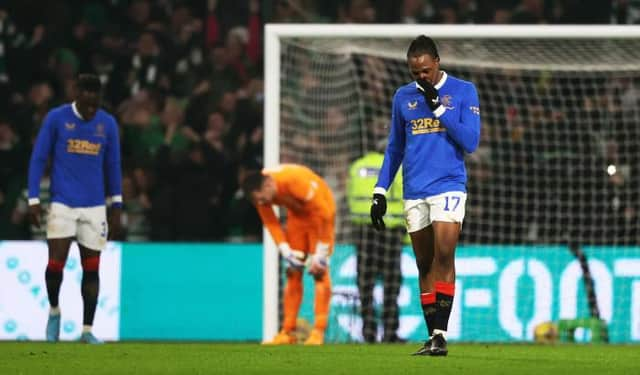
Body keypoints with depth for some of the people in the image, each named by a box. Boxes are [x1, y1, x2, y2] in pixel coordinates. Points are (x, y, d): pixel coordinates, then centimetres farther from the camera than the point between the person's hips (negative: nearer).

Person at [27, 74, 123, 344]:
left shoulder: (108, 124, 4)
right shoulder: (56, 118, -3)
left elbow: (113, 166, 13)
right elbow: (38, 159, 1)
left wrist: (116, 206, 12)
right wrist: (34, 200, -5)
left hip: (94, 207, 2)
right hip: (62, 204, -2)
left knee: (91, 269, 1)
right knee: (56, 263, -11)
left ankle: (87, 330, 9)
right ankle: (54, 311, 16)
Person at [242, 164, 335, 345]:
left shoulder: (297, 182, -37)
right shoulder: (260, 192, -19)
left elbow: (325, 215, -29)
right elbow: (271, 223, -7)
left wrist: (321, 254, -24)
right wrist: (286, 252, -18)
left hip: (319, 210, -6)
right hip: (296, 214, 6)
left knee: (319, 270, -14)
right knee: (293, 272, 3)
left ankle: (318, 332, -16)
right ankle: (287, 332, 5)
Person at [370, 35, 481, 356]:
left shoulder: (463, 91, 1)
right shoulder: (403, 97, 11)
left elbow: (470, 143, -8)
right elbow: (394, 149, 18)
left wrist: (438, 106, -12)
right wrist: (380, 192, 11)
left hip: (449, 186, -4)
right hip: (414, 192, 4)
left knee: (443, 257, -16)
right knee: (425, 265, 4)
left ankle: (440, 334, -16)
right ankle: (432, 336, 7)